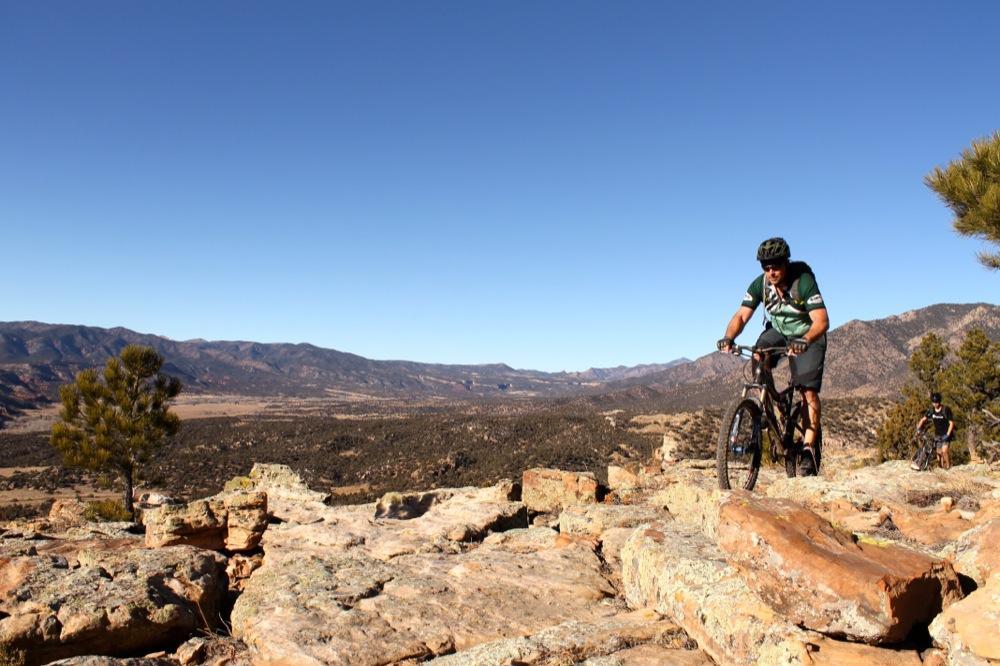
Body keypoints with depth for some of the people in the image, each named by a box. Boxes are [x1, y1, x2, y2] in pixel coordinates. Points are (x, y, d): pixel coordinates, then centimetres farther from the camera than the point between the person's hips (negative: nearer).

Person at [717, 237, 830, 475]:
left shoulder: (804, 281, -28)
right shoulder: (760, 284, -17)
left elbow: (822, 321, -35)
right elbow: (741, 316, -22)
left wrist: (804, 341, -54)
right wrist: (728, 337, -43)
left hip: (807, 337, -4)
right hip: (777, 331, 4)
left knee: (809, 391, -15)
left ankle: (809, 448, -8)